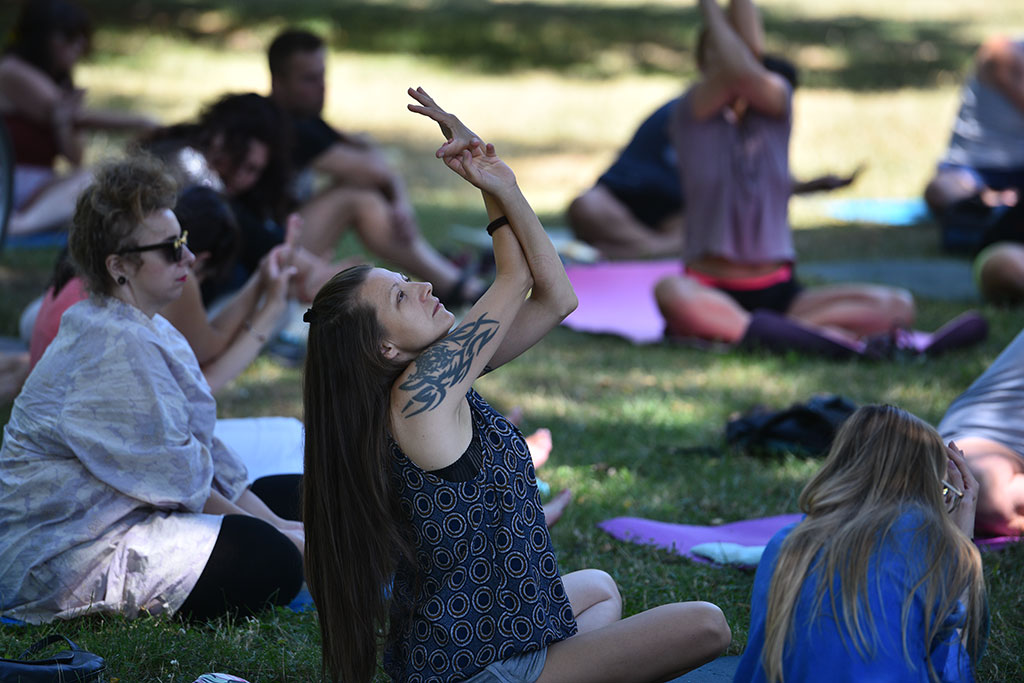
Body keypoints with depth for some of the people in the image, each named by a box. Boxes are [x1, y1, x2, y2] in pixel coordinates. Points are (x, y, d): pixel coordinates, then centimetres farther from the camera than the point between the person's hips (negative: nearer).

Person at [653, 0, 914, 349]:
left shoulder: (774, 107, 7)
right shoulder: (692, 114, 2)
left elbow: (749, 74, -16)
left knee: (897, 306, -20)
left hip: (778, 292, 4)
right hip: (711, 291, -3)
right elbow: (734, 70, -18)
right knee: (670, 292, -41)